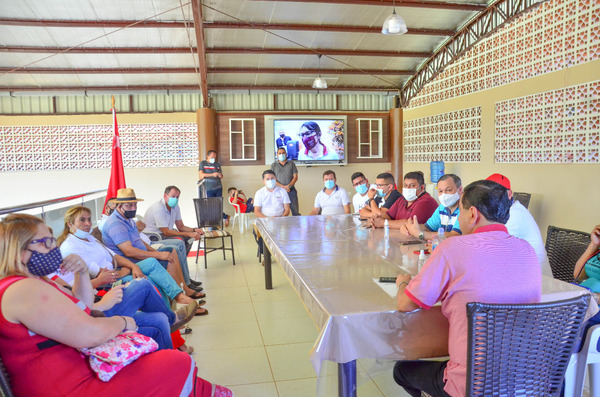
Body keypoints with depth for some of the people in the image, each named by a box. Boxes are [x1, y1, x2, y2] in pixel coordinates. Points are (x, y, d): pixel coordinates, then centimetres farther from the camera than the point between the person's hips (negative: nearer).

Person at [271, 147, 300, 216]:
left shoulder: (291, 163, 10)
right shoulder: (273, 165, 8)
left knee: (295, 211, 0)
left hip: (291, 190, 1)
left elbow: (295, 177, 5)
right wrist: (283, 187, -15)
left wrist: (289, 186, -12)